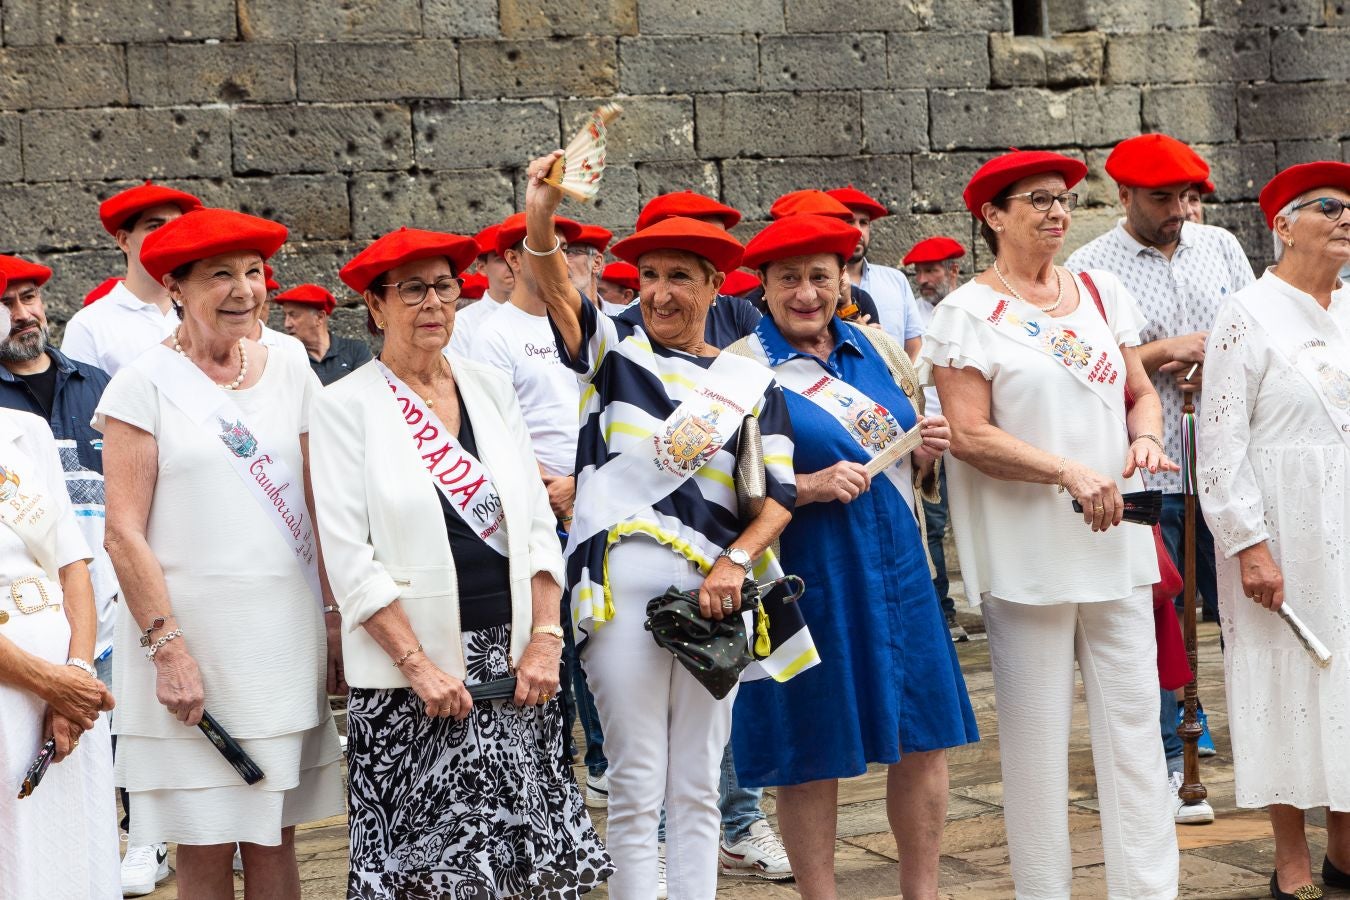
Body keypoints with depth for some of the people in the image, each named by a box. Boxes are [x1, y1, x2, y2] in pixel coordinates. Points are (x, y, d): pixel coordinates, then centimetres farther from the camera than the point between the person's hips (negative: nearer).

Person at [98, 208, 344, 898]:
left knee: (275, 837, 9)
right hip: (192, 639, -4)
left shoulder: (290, 375, 9)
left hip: (287, 635, 4)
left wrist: (340, 623, 5)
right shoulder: (145, 384, -4)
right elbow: (124, 532, -8)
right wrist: (167, 644, -15)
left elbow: (323, 511, 11)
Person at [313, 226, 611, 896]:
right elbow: (349, 558, -9)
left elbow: (538, 523, 8)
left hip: (514, 663, 4)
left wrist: (545, 640, -3)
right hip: (410, 674, -4)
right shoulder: (346, 406, -3)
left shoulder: (489, 387, 10)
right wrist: (418, 665, -15)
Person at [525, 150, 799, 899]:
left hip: (712, 590, 2)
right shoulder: (615, 348, 7)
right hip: (620, 583, -2)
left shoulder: (751, 383, 12)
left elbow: (778, 498, 6)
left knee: (697, 785, 8)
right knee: (637, 785, -1)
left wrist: (736, 560, -13)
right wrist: (541, 219, -34)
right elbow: (554, 289, -13)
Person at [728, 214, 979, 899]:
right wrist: (806, 487, -20)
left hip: (897, 568, 5)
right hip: (806, 580, -5)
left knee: (924, 740, 8)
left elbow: (914, 452, 22)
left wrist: (931, 449, 0)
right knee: (812, 753, 3)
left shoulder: (878, 349, 10)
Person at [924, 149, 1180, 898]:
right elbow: (969, 434, -11)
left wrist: (1145, 436, -6)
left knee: (1133, 722, 5)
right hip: (1026, 550, -4)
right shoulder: (969, 313, -3)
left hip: (1115, 542, 5)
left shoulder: (1102, 294, 13)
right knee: (1036, 733, 1)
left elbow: (1141, 391, 17)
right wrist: (1069, 473, -20)